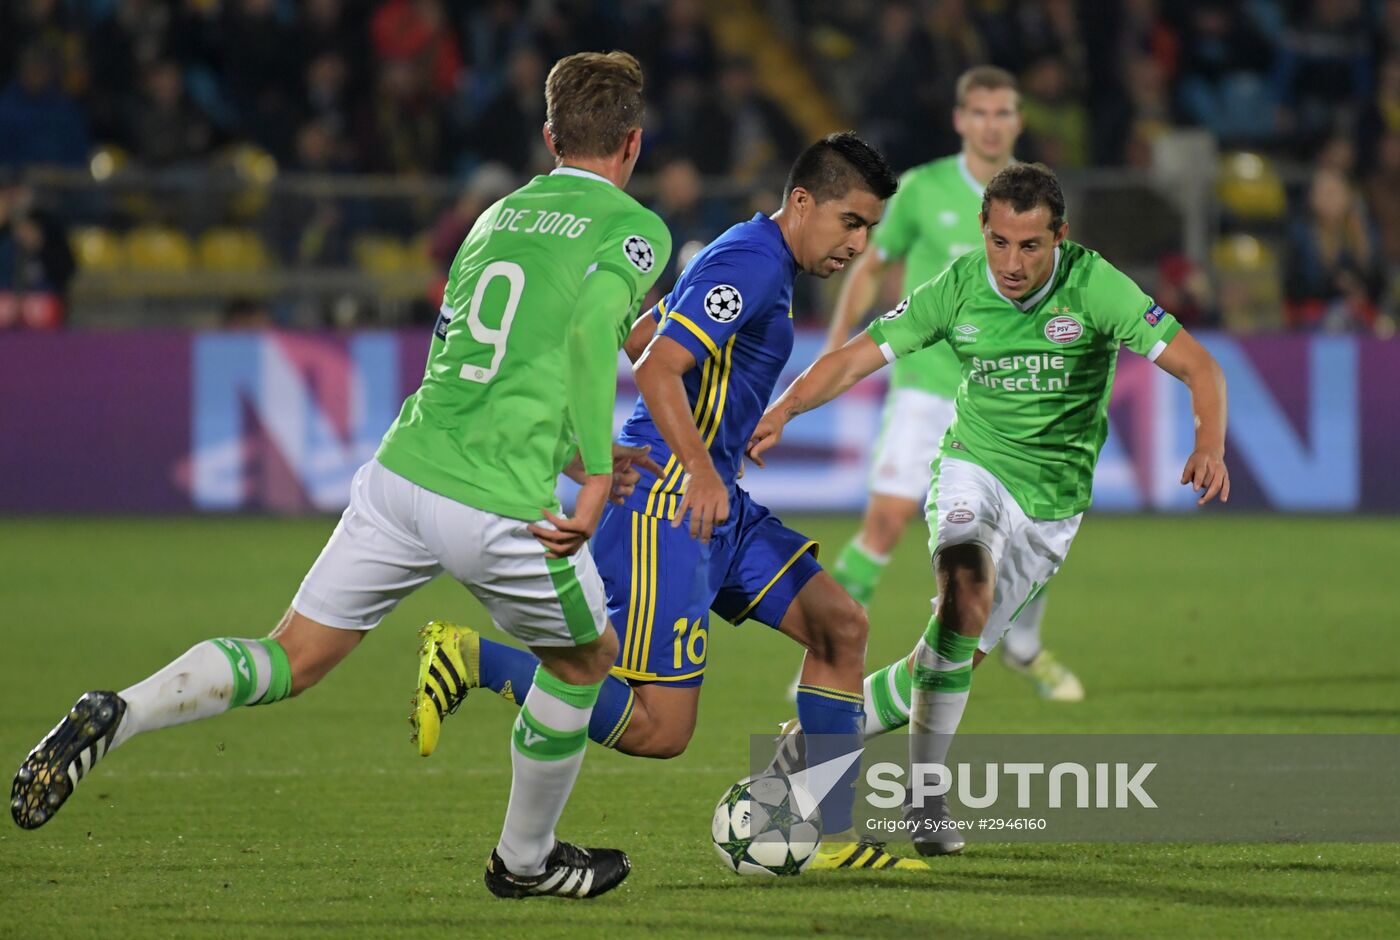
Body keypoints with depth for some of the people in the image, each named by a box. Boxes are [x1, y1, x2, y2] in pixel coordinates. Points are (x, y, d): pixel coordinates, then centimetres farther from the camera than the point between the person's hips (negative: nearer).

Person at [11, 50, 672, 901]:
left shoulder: (500, 215, 21)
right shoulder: (634, 229, 0)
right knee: (584, 657, 22)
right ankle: (527, 858, 34)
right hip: (501, 507, -5)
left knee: (293, 658, 9)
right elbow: (591, 329, -19)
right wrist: (595, 478, -18)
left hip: (402, 472, 5)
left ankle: (115, 716, -15)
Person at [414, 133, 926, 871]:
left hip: (709, 505, 11)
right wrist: (700, 474, -34)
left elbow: (636, 337, 27)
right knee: (658, 729, -14)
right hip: (665, 503, -11)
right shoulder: (750, 262, -14)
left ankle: (833, 837, 10)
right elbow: (657, 368, -24)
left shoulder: (755, 260, 18)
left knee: (839, 625, 8)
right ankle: (470, 659, -6)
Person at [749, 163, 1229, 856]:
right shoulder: (958, 289, -11)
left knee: (958, 652, 1)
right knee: (967, 586, -30)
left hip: (1052, 498, 1)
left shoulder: (1095, 286, -16)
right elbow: (856, 358, -9)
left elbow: (1197, 366, -18)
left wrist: (1210, 444, -37)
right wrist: (783, 409, -27)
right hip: (974, 467, -1)